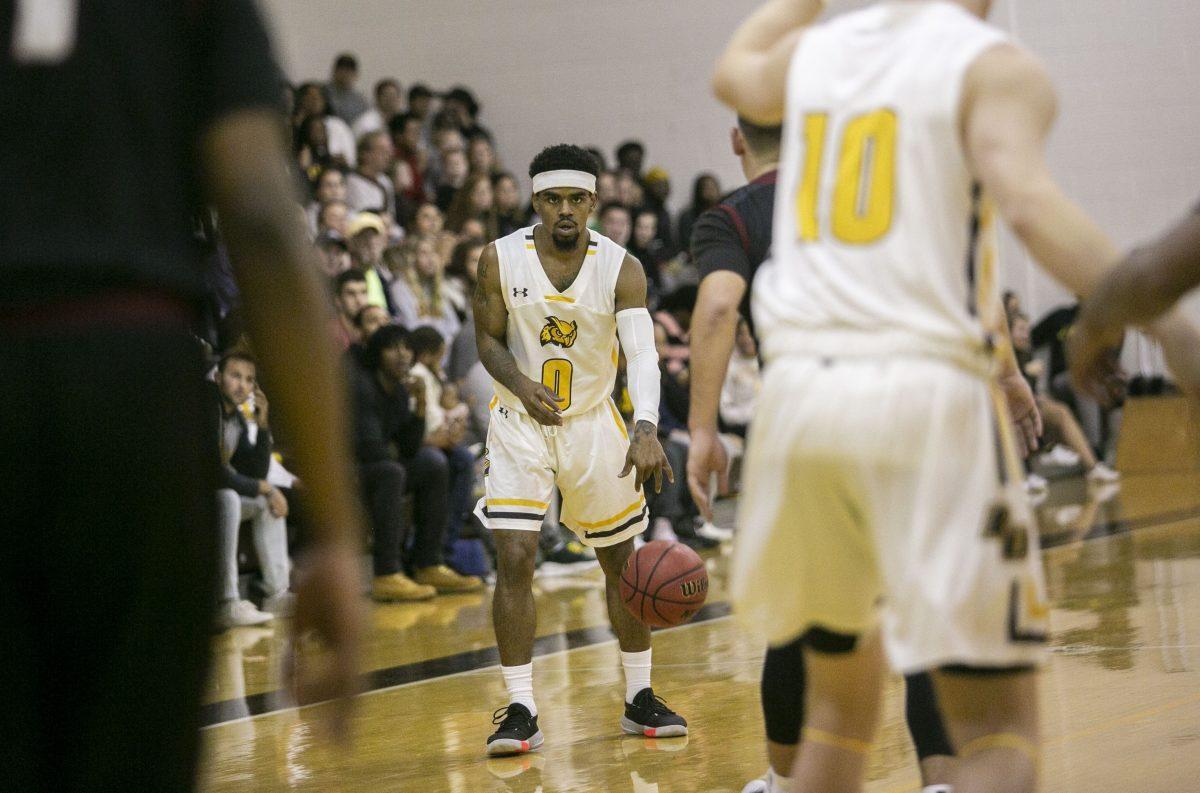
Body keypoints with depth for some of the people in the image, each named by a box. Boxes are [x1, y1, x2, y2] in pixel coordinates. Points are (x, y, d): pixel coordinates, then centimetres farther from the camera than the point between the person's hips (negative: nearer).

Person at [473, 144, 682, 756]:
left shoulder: (620, 268, -16)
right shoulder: (501, 259, -13)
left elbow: (643, 354, -27)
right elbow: (488, 340, -4)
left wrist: (646, 430, -45)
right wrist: (522, 385, -26)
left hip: (593, 422, 1)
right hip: (520, 424, -1)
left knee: (622, 561, 10)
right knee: (514, 560, -14)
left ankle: (639, 700, 25)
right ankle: (521, 711, -7)